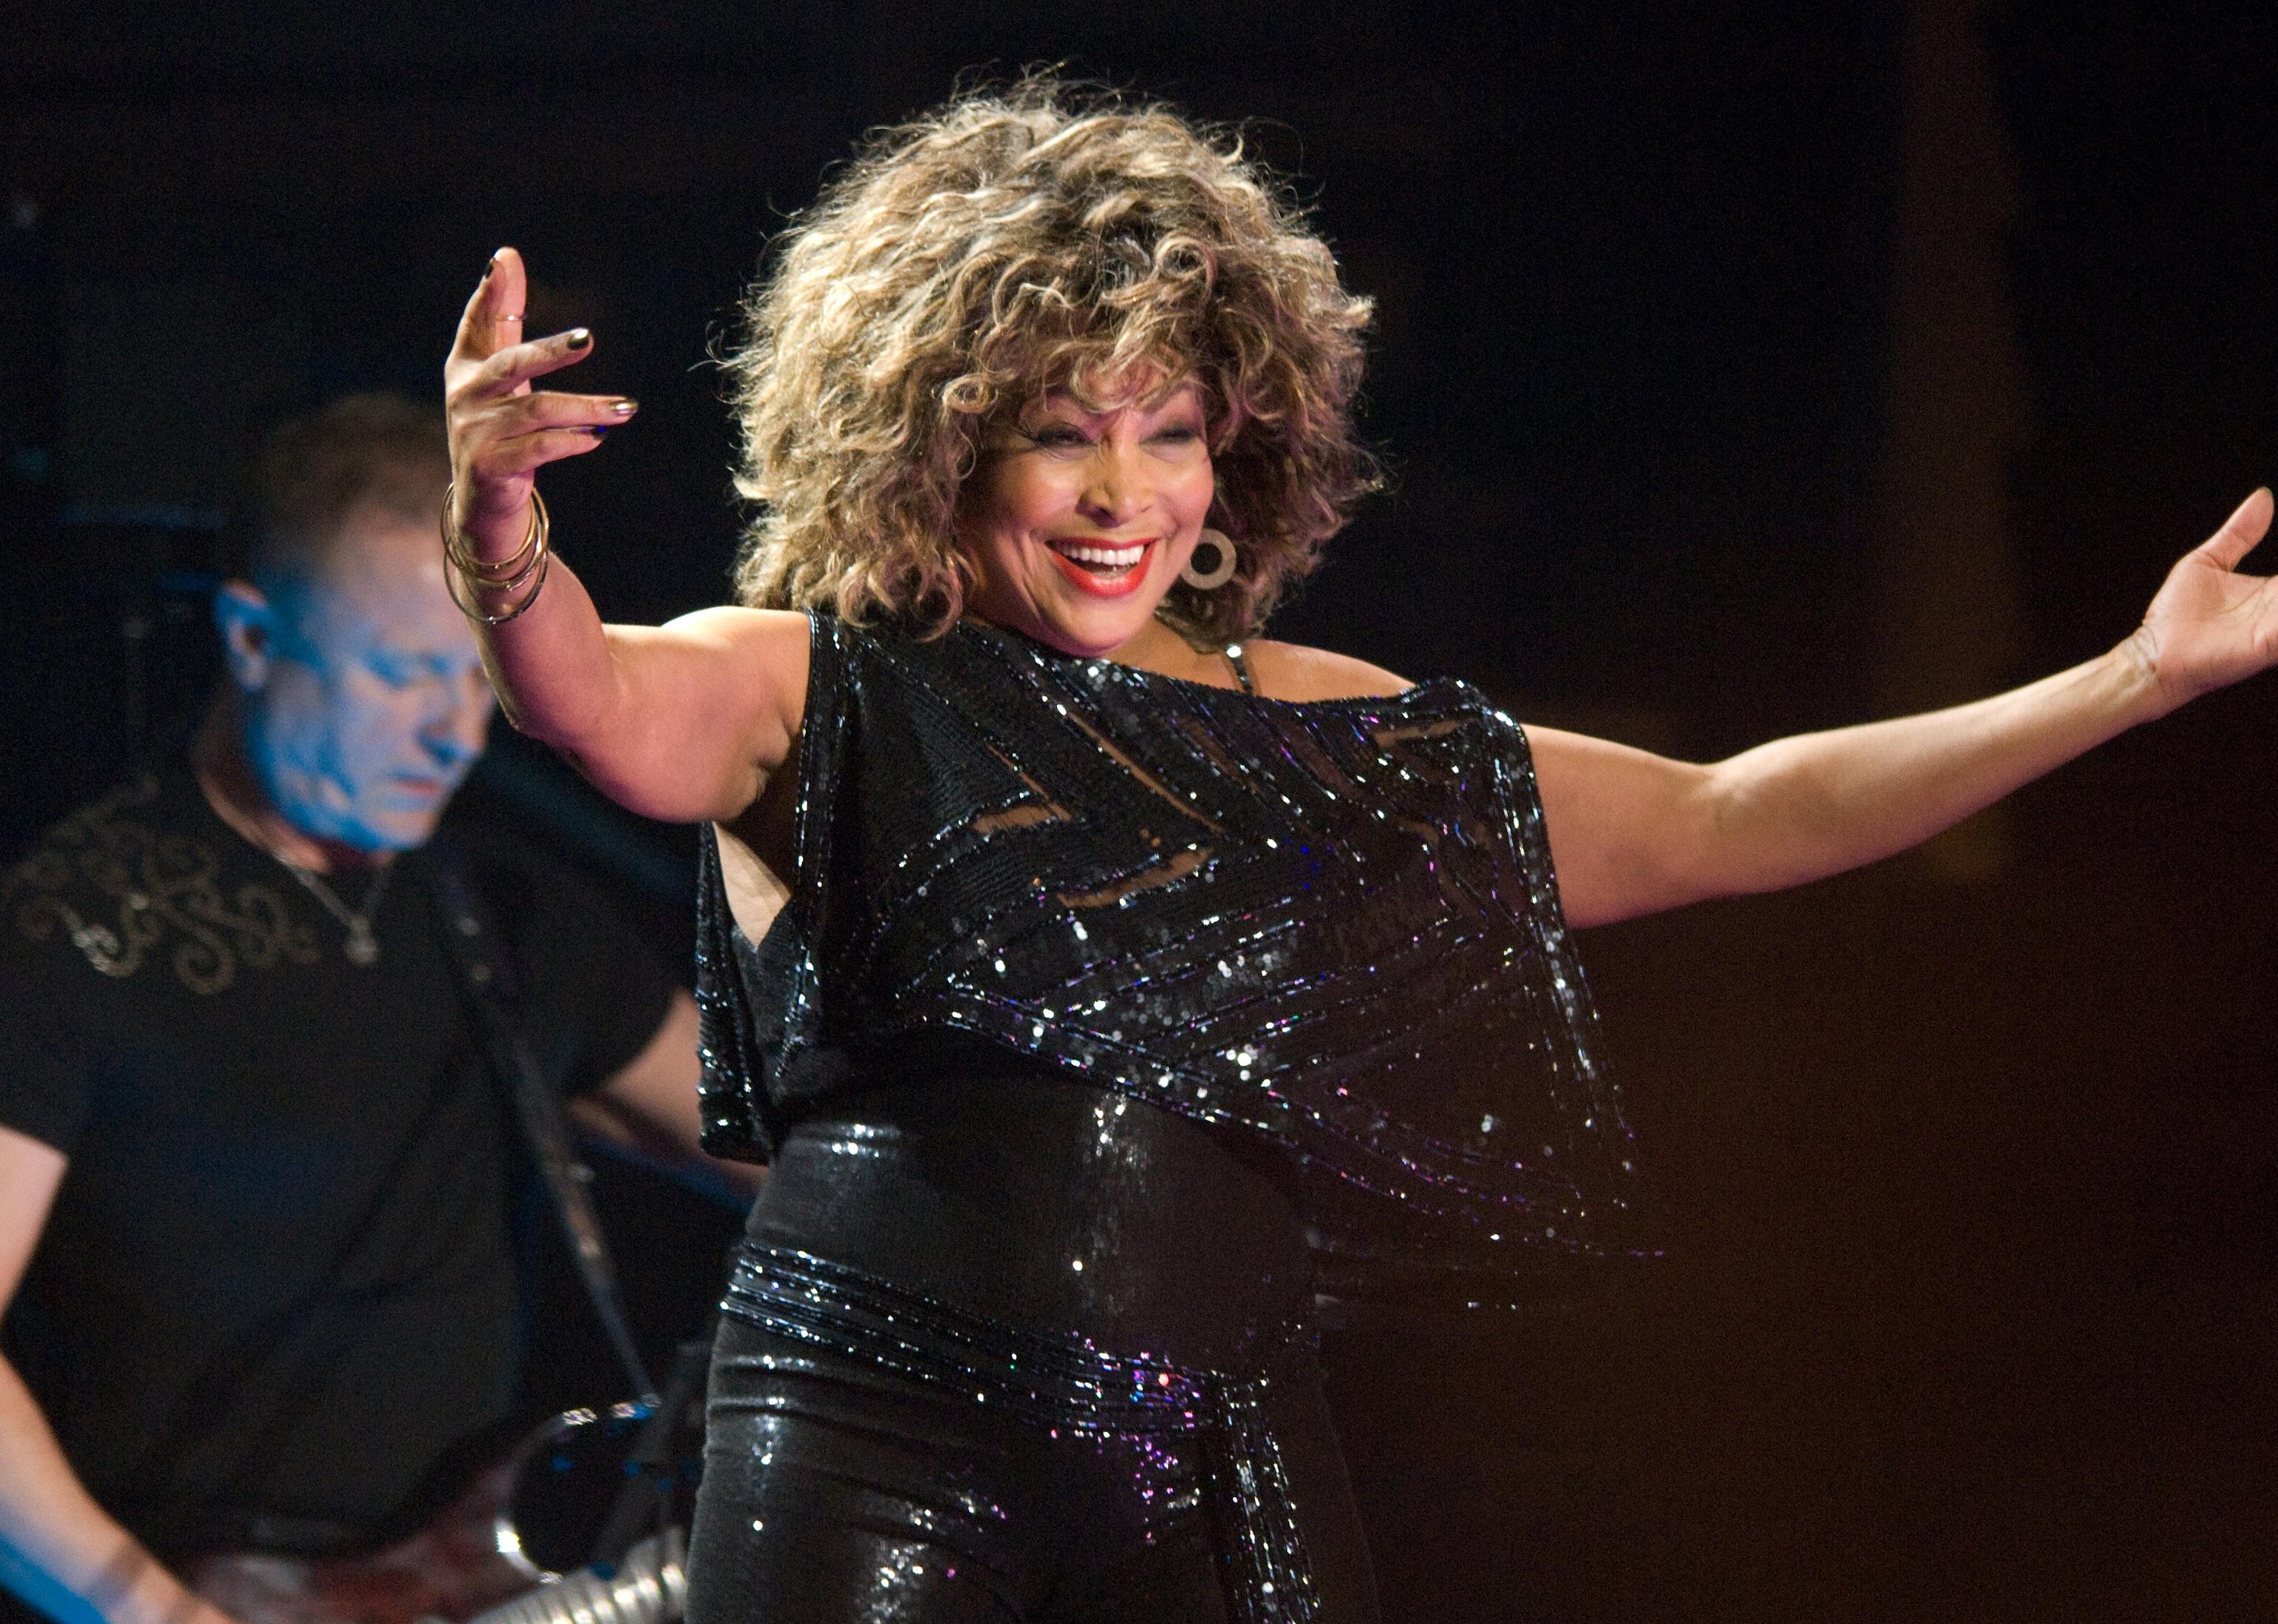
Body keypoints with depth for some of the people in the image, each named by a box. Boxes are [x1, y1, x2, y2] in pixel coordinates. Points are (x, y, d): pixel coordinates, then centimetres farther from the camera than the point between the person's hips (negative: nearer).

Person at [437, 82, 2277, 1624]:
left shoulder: (1325, 728, 14)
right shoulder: (819, 689, 2)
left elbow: (1727, 822, 17)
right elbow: (608, 702, -20)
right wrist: (504, 544, -44)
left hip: (1216, 1475, 4)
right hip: (880, 1437, -4)